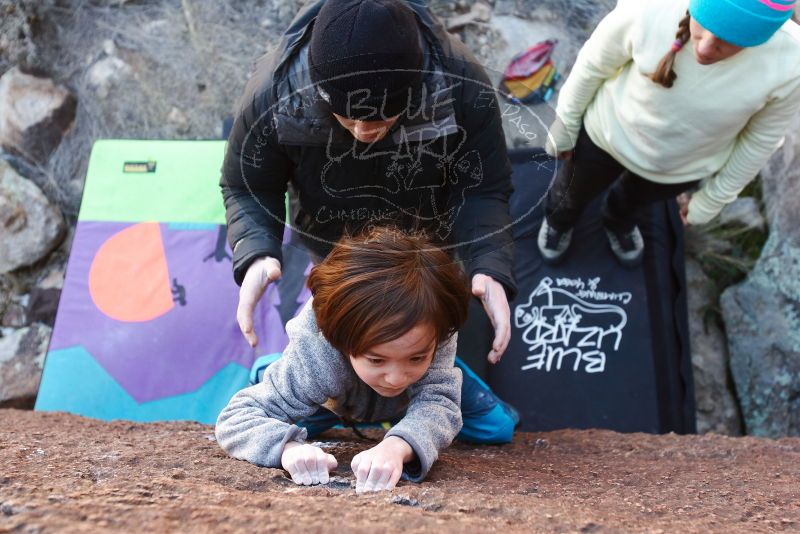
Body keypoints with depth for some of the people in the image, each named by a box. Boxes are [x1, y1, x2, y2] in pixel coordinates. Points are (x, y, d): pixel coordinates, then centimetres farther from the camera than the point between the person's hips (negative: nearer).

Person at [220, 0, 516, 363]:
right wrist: (256, 254, -42)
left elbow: (483, 190, -27)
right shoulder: (272, 93, -37)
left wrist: (491, 267, -46)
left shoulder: (462, 86, -39)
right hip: (335, 248, 0)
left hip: (424, 245, 0)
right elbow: (246, 188, -21)